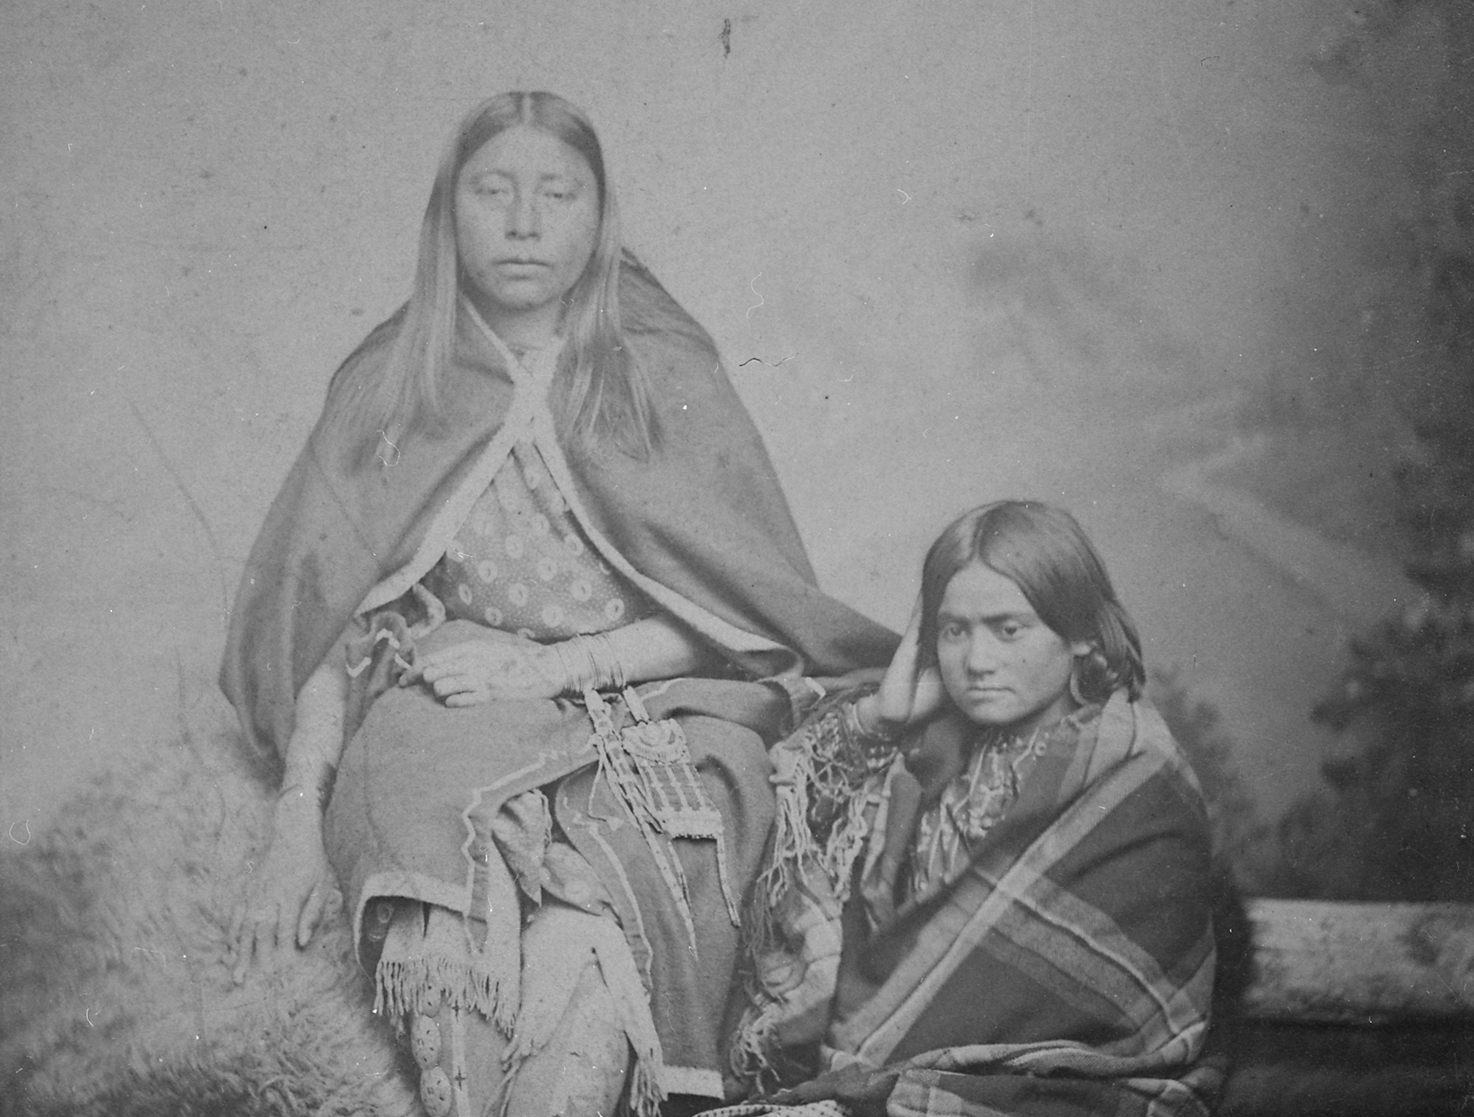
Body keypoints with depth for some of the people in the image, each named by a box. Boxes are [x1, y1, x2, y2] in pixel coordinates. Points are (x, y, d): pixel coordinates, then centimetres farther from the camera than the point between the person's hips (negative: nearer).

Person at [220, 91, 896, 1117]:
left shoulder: (667, 375, 8)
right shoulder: (386, 387, 12)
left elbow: (747, 619, 3)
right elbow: (330, 625, 8)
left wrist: (550, 663, -9)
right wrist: (297, 830, -4)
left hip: (651, 726, -1)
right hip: (439, 731, 1)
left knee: (578, 978, -32)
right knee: (451, 966, -31)